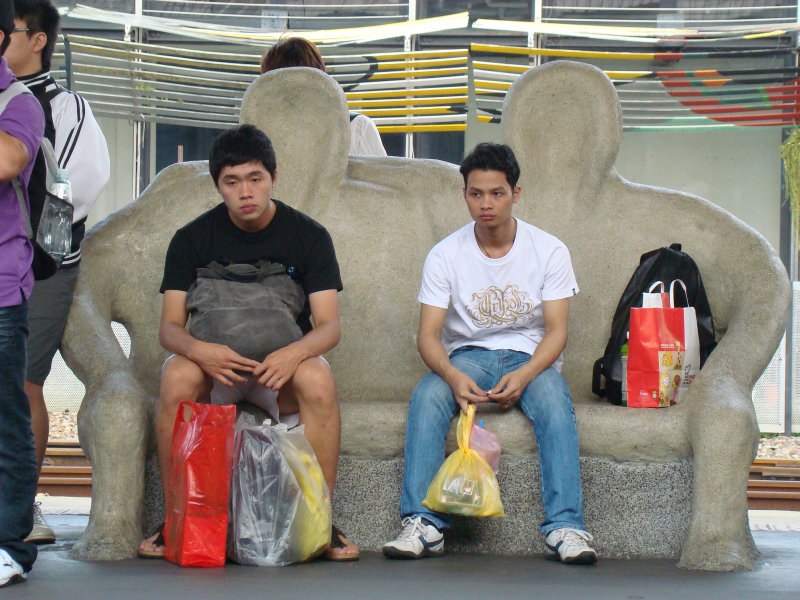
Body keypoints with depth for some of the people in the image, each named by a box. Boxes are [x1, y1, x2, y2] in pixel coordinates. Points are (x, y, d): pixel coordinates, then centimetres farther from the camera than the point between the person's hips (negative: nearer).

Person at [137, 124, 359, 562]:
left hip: (282, 361, 0)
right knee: (177, 378, -34)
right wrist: (199, 350, -31)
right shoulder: (193, 239, -1)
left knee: (318, 380, -34)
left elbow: (329, 325, -9)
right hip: (214, 361, 0)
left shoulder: (308, 235, -2)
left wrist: (294, 353, -33)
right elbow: (169, 327, -6)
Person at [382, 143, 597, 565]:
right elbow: (428, 335, -8)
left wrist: (523, 375, -27)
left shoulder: (548, 251, -2)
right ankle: (422, 524, -36)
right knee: (427, 396, -32)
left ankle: (565, 525, -40)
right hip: (467, 355, 1)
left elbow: (556, 331, -7)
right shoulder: (445, 255, -2)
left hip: (530, 357, 0)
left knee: (554, 400, -34)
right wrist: (453, 376, -31)